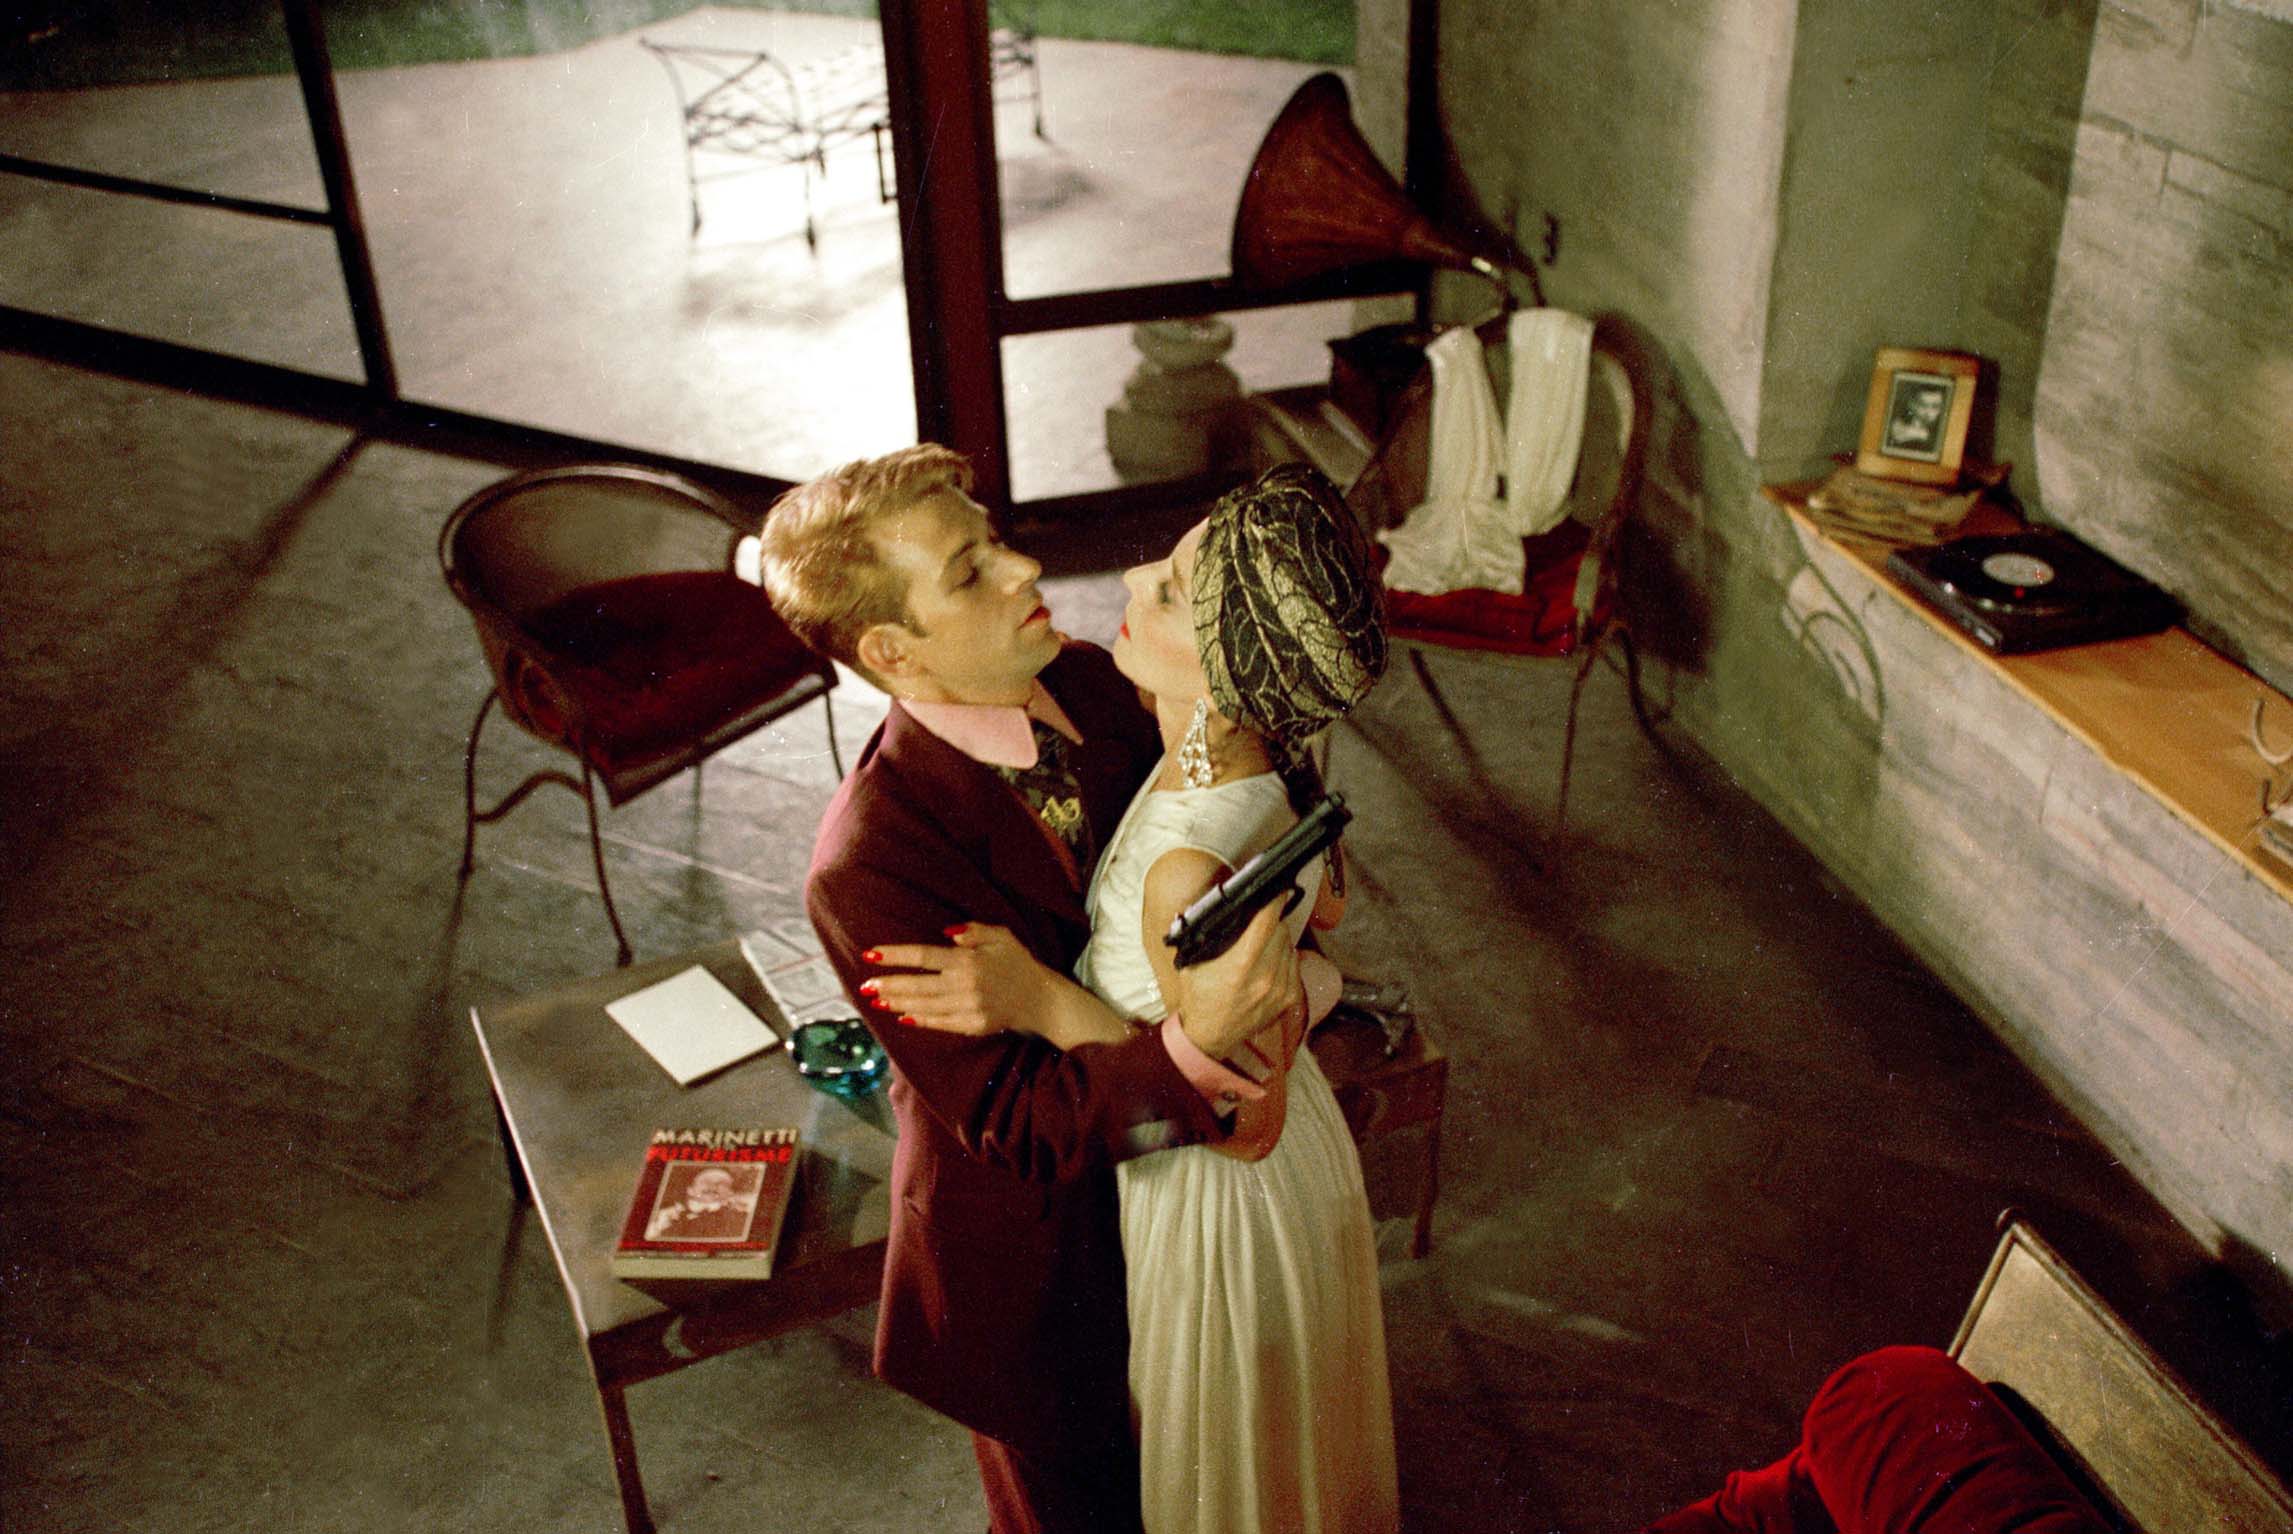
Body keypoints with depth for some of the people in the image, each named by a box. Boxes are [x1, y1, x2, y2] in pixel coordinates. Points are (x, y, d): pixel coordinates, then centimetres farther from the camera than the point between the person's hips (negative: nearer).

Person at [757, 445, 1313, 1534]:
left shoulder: (1087, 681, -15)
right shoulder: (868, 870, -35)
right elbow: (1017, 1124, -30)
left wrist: (1274, 953, -21)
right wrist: (1194, 1043, -45)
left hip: (1170, 1159, 6)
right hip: (1037, 1252, -6)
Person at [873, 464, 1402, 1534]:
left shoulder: (1188, 870, -41)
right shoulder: (1262, 759, -16)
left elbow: (1241, 1116, -29)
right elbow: (1320, 910, 3)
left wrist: (1047, 1009, -33)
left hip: (1229, 1199, -7)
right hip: (1298, 1155, 8)